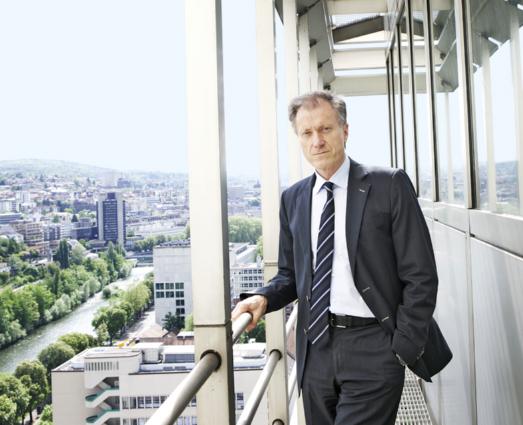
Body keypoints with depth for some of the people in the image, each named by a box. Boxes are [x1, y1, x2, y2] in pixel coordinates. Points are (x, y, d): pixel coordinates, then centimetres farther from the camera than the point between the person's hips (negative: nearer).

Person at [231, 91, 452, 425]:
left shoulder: (389, 185, -5)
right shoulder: (292, 198, 9)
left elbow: (420, 276, -6)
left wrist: (404, 348, -9)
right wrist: (264, 298, -5)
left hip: (372, 348, -4)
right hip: (316, 347, 5)